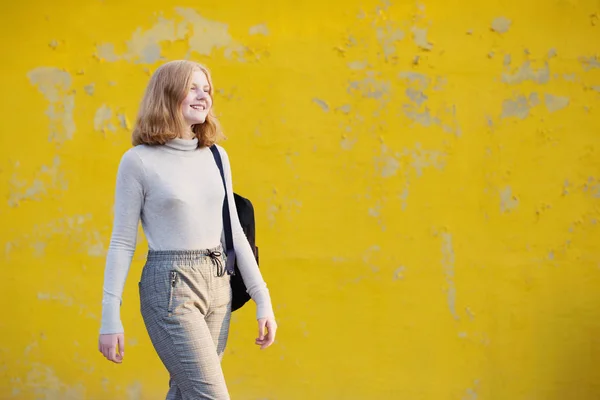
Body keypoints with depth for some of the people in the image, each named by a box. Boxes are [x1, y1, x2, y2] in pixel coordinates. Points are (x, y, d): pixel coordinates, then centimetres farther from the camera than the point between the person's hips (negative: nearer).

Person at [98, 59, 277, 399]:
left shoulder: (216, 156, 9)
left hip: (218, 285, 6)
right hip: (170, 287, -6)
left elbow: (233, 230, 13)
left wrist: (262, 298, 10)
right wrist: (110, 319, -6)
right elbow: (122, 242, -4)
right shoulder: (139, 160, -5)